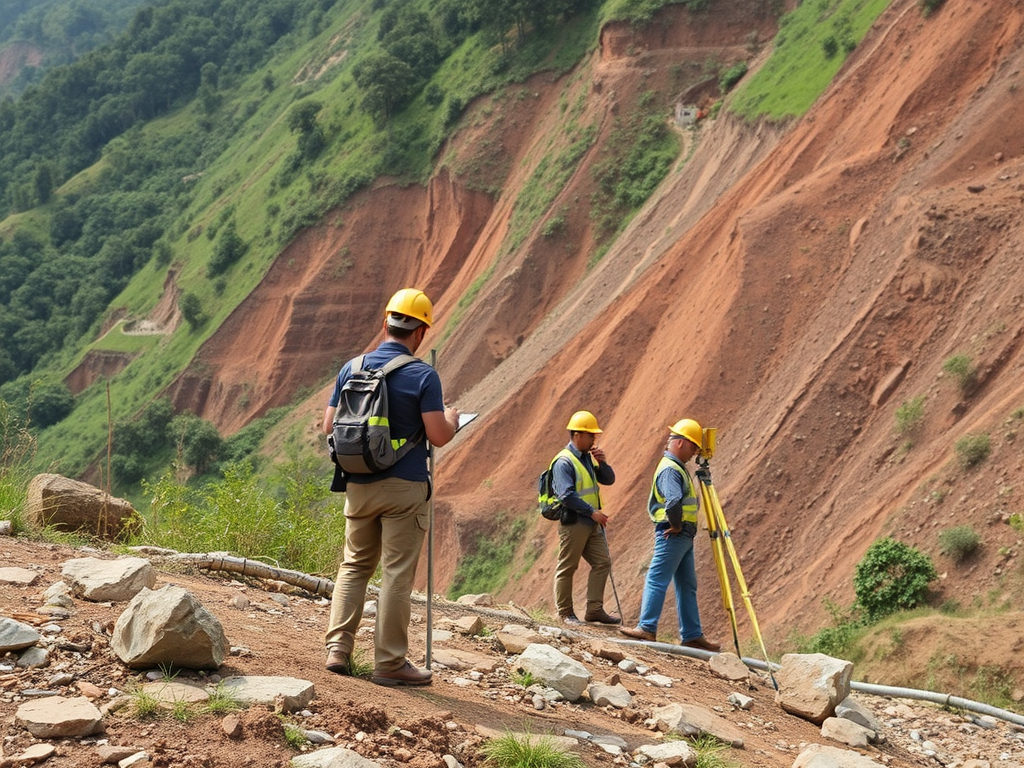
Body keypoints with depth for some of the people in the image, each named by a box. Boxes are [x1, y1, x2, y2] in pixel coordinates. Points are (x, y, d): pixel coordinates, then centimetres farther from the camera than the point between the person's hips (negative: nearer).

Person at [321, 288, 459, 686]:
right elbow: (439, 436, -15)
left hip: (358, 485, 4)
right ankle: (389, 662, 5)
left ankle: (338, 648, 8)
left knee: (355, 565, 17)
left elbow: (329, 426, 6)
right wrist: (452, 420, 6)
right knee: (397, 574, 1)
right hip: (404, 487, -4)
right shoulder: (423, 376, -11)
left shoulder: (352, 369, 3)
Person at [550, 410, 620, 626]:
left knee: (602, 563, 5)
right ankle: (565, 613, 10)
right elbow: (567, 495, -23)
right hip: (573, 524, -9)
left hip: (592, 524, 9)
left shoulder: (587, 458, 13)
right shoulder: (564, 462, -15)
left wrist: (602, 462, -4)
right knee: (567, 568, 1)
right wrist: (592, 512, -21)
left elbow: (608, 479, 14)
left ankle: (594, 609, 10)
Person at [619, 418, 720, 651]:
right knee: (657, 580, -8)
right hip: (673, 535, -10)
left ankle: (692, 634, 12)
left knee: (687, 586, 10)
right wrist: (676, 525, -20)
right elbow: (674, 501, -33)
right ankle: (647, 627, -8)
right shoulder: (670, 469, -16)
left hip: (683, 536, 10)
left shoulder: (677, 467, 17)